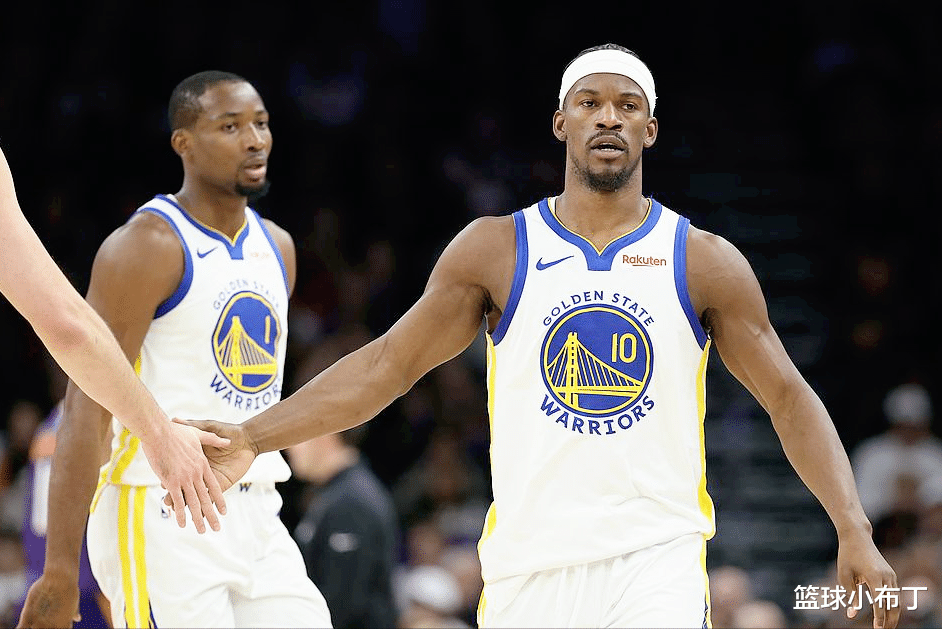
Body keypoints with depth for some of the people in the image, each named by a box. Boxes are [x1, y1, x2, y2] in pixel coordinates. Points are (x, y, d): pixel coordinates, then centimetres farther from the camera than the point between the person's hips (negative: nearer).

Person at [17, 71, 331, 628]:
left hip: (255, 515, 8)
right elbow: (87, 412, -16)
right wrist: (60, 570, -22)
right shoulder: (147, 247, -11)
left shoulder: (277, 247, 13)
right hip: (161, 520, -7)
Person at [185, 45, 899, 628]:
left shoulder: (706, 262, 3)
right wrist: (254, 437, -3)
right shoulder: (496, 249, 5)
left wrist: (857, 535, -6)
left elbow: (790, 400, 6)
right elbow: (387, 364, 7)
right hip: (528, 566, 2)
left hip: (657, 556, -1)